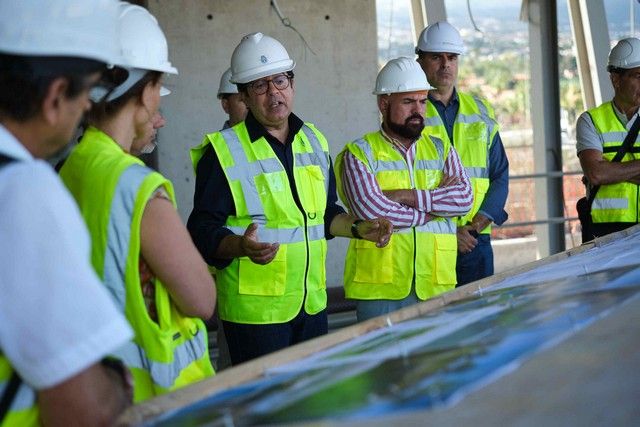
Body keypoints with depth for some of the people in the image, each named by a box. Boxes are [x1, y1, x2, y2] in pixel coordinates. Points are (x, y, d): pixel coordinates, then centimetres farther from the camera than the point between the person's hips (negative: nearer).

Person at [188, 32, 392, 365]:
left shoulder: (314, 141, 13)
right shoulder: (223, 151, -8)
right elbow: (204, 232, -10)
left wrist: (359, 228, 7)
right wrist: (242, 246, -28)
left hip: (313, 302, 6)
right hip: (254, 309, -6)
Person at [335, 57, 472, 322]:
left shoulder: (441, 150, 14)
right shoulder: (359, 154, 1)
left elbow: (465, 198, -3)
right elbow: (373, 212, -15)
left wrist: (407, 196, -13)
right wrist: (435, 204, -4)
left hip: (436, 287, 4)